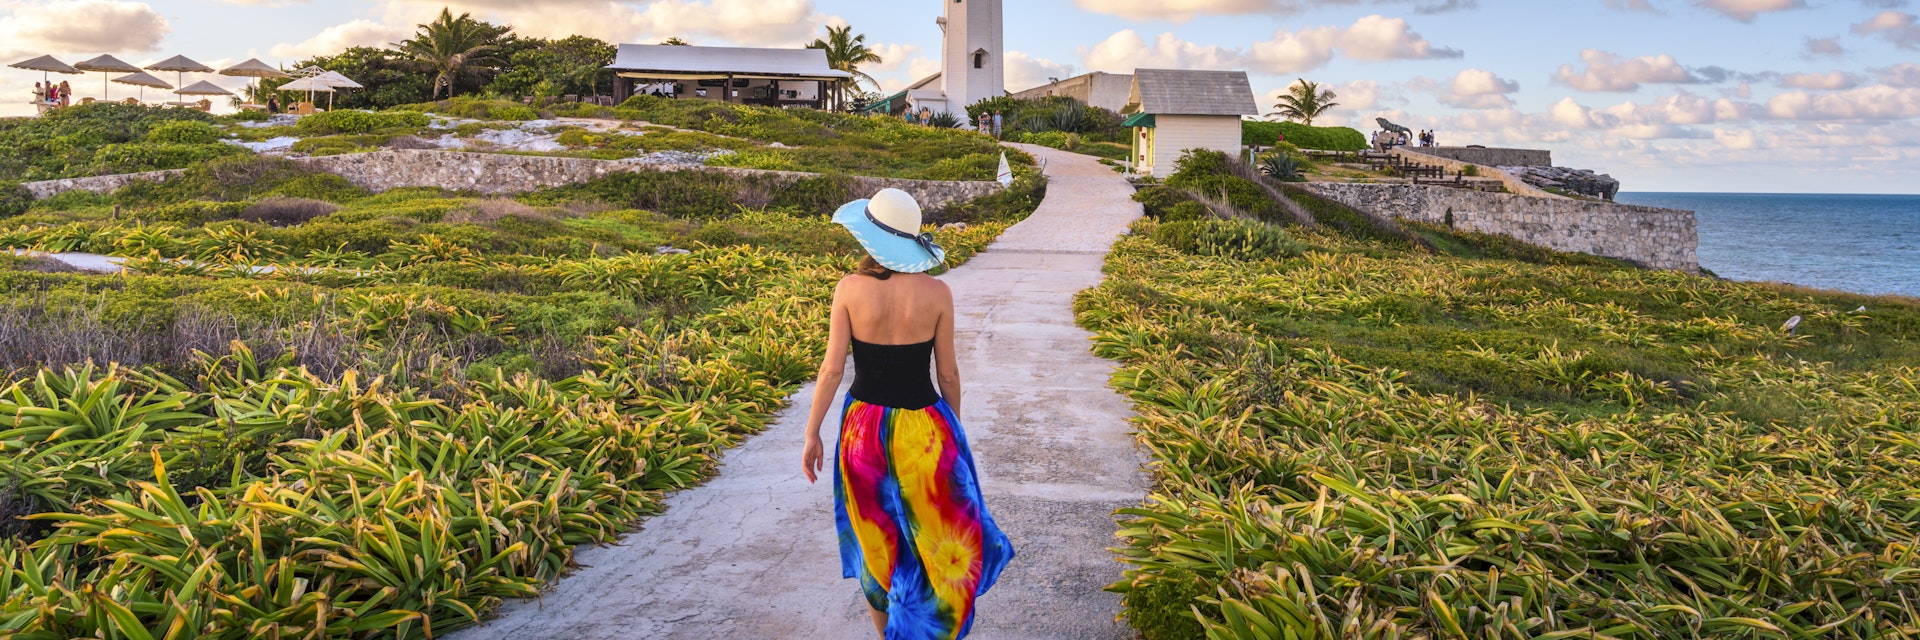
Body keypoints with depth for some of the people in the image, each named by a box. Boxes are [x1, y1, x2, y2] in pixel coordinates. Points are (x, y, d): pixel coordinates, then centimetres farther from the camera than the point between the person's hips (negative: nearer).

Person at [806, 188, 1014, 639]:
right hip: (923, 429, -1)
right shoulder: (936, 293, -11)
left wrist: (812, 432, 0)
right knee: (939, 541, 16)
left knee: (875, 541, 19)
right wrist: (953, 427, 12)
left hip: (865, 427, 1)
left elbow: (832, 368, -10)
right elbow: (948, 373, -4)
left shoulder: (850, 289, -11)